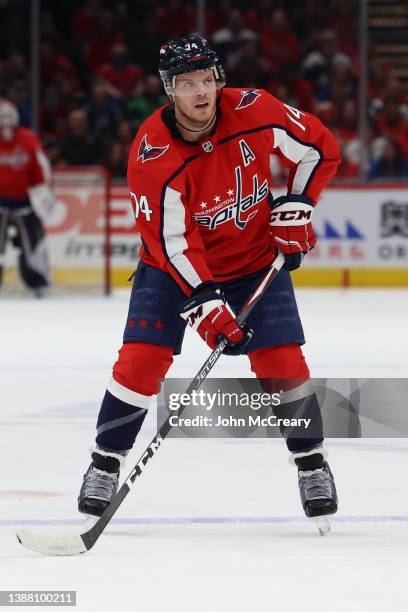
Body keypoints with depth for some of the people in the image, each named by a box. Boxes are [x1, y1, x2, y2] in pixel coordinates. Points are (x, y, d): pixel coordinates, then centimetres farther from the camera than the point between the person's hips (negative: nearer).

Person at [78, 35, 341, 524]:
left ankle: (312, 464, 12)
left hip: (256, 260, 1)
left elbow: (320, 148, -3)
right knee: (141, 360, -12)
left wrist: (295, 207, -11)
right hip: (176, 264, -1)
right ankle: (105, 466, 3)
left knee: (281, 362, -7)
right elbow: (172, 241, -25)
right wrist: (205, 304, -33)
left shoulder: (254, 112, -19)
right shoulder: (152, 153, -25)